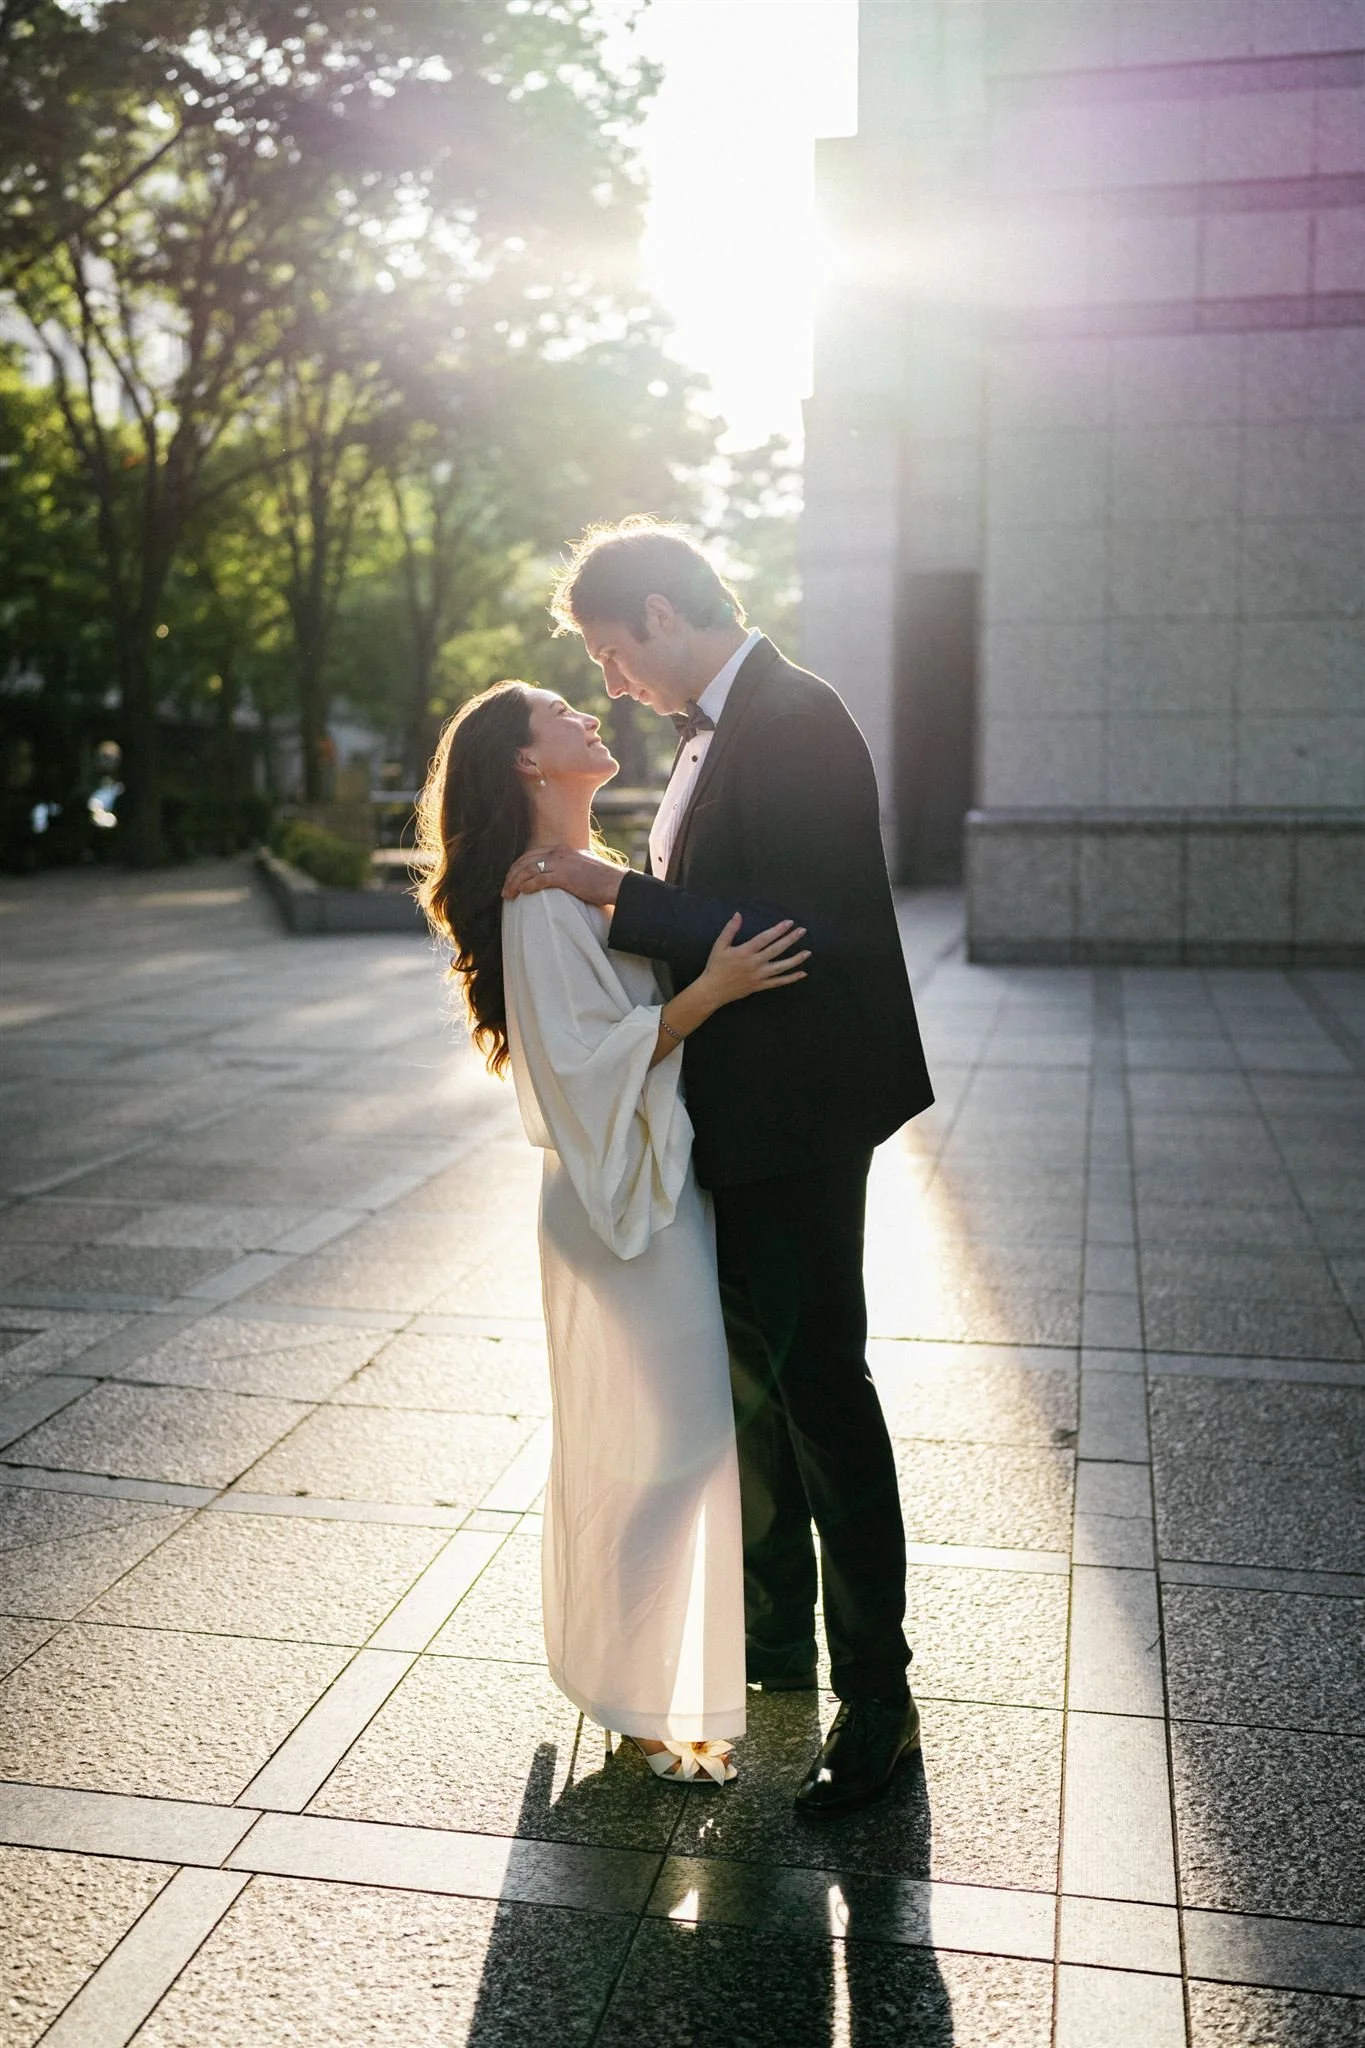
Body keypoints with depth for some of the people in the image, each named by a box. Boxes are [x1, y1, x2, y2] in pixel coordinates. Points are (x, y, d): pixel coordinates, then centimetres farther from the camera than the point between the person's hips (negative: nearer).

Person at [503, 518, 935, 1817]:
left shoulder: (796, 723, -19)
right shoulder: (716, 729, 11)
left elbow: (797, 934, -27)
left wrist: (617, 891, -24)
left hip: (798, 1122, -10)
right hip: (736, 1122, 10)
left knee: (820, 1390, -1)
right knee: (752, 1381, 20)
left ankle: (876, 1699, 15)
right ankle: (775, 1633, 38)